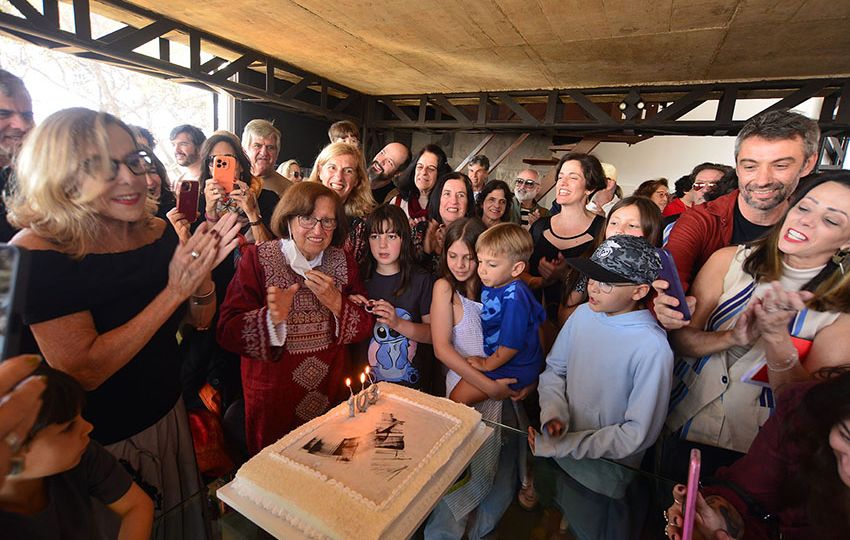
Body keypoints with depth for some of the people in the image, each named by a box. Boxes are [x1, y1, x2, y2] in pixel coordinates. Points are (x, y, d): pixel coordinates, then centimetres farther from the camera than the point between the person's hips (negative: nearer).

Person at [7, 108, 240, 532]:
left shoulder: (158, 232, -7)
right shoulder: (39, 253, -22)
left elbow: (199, 320, 0)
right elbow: (83, 371, -25)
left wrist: (202, 272, -20)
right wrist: (174, 290, -29)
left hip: (168, 414, 5)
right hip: (101, 444, -5)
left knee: (180, 519, 27)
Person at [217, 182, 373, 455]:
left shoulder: (343, 260, -2)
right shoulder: (257, 258, -11)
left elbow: (364, 328, -2)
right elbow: (228, 332, -16)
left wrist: (336, 303, -20)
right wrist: (270, 318, -34)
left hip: (330, 394, 3)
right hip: (273, 397, -2)